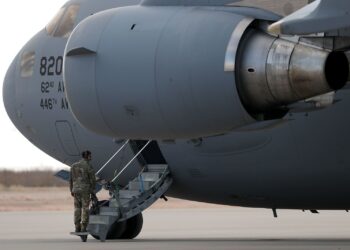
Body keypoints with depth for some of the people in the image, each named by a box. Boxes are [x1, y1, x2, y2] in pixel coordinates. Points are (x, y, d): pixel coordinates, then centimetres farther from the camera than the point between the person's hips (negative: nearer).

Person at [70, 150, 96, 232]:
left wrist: (72, 190, 18)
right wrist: (92, 191, 3)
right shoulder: (88, 166, -9)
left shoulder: (74, 166, 7)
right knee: (85, 209, 0)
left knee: (77, 209, 9)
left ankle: (77, 228, 6)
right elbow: (92, 179, -9)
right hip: (85, 190, -5)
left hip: (76, 190, 5)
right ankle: (83, 228, -3)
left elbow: (71, 179, 10)